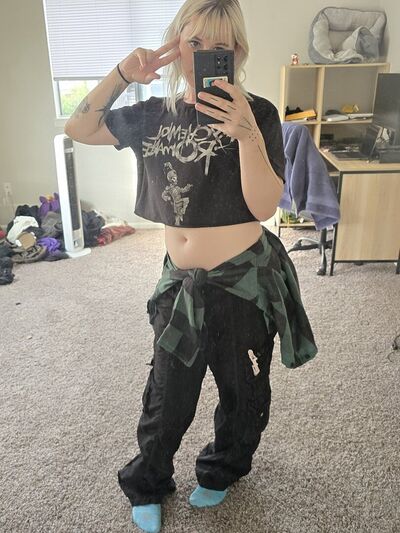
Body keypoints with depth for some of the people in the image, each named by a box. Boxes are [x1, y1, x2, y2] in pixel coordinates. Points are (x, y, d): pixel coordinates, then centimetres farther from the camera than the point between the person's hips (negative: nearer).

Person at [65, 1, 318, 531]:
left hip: (245, 282, -2)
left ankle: (222, 470, 47)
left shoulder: (256, 113, -10)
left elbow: (264, 206, -17)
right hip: (181, 282, 3)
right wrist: (122, 74, -7)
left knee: (243, 390, 17)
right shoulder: (154, 115, 4)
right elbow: (79, 129, 7)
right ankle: (146, 486, 40)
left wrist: (248, 134, -33)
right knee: (167, 395, 15)